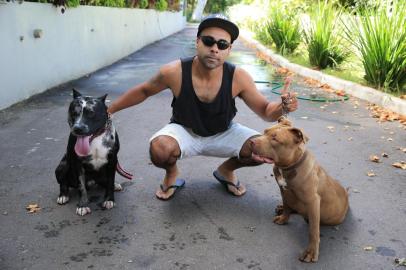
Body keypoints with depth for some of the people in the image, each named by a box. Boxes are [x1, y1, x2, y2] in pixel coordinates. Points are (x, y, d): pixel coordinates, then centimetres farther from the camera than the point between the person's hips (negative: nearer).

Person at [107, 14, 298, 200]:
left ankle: (225, 170, 14)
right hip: (184, 131, -2)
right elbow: (143, 91, -6)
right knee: (159, 149, -35)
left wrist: (281, 107, -37)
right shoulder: (174, 72, -26)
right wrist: (108, 110, -2)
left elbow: (266, 111, -13)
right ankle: (171, 174, 4)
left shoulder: (238, 77, -24)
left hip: (223, 134, 2)